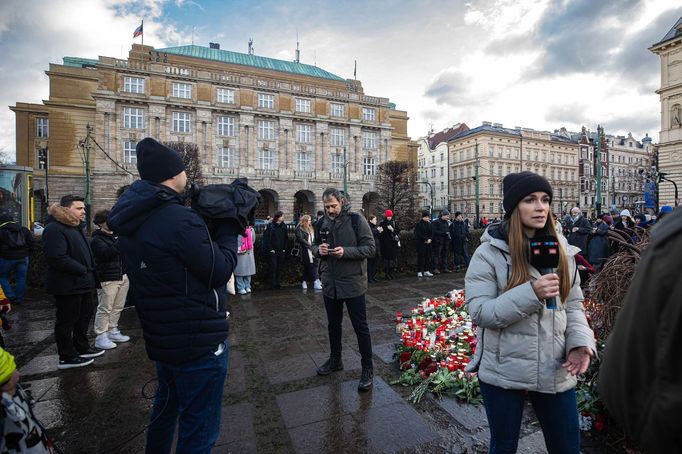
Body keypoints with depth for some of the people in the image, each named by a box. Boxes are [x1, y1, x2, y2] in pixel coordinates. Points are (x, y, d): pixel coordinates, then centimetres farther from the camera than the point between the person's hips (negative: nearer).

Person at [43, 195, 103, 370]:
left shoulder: (76, 226, 13)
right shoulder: (55, 229, -18)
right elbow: (57, 258, -26)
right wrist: (82, 270, -20)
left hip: (82, 283, 10)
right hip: (67, 285, -10)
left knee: (85, 315, 20)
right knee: (67, 321, 4)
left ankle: (82, 348, 36)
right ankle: (67, 357, 19)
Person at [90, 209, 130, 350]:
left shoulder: (116, 235, 14)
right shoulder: (96, 240, -5)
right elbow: (107, 253, -22)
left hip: (122, 276, 7)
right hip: (108, 279, -7)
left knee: (118, 307, 13)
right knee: (105, 308, -2)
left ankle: (112, 331, 25)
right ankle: (101, 337, 9)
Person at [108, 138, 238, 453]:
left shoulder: (132, 223, 4)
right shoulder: (180, 219, -24)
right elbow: (220, 271, -19)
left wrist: (208, 229, 3)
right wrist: (228, 230, -7)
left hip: (160, 337, 9)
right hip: (198, 342, -9)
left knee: (166, 408, 31)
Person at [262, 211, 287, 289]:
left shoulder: (284, 226, 8)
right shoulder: (270, 226, -5)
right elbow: (267, 238, -6)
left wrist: (284, 248, 4)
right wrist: (270, 249, -10)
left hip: (281, 251, 4)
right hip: (273, 251, -4)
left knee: (279, 268, 8)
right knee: (273, 267, -3)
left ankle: (277, 283, 18)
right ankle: (273, 284, 7)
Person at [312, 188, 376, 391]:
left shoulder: (356, 220, -10)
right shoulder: (323, 223, 5)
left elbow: (370, 248, -12)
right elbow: (315, 245, 15)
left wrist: (345, 251, -25)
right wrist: (319, 249, -9)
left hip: (352, 283, -5)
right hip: (330, 283, 6)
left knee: (360, 327, 5)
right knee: (333, 325, 20)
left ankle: (368, 368, 21)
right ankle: (335, 359, 41)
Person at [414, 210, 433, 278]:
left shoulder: (429, 224, 13)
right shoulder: (419, 224, -7)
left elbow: (432, 233, 13)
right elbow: (419, 234, -13)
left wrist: (430, 239, -5)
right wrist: (426, 239, -14)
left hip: (428, 243, 6)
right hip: (421, 243, -6)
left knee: (428, 257, 8)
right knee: (421, 257, -6)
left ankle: (426, 271, 17)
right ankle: (419, 272, -1)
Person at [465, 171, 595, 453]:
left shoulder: (559, 249, 3)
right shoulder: (489, 253, -13)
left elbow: (573, 305, 7)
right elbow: (480, 312, -18)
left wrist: (580, 342, -11)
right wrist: (531, 293, -28)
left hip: (555, 372, 4)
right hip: (503, 374, -3)